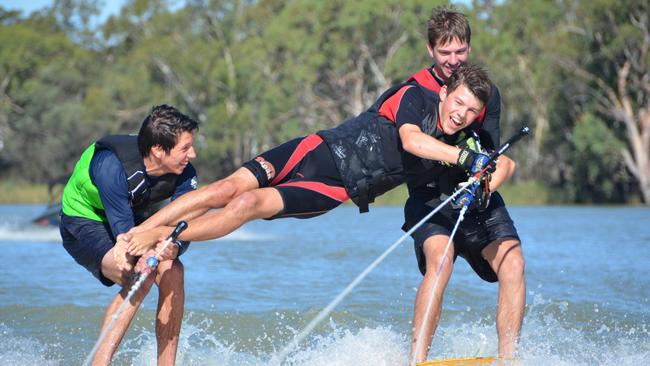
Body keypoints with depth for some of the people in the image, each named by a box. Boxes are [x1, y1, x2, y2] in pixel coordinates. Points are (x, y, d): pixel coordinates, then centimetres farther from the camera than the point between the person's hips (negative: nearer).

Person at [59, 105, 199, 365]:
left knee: (172, 272, -20)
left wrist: (172, 248, -47)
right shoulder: (111, 166, -36)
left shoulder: (184, 174, -19)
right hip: (84, 223, -6)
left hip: (136, 219, 6)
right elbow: (124, 230, -35)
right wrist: (146, 255, -56)